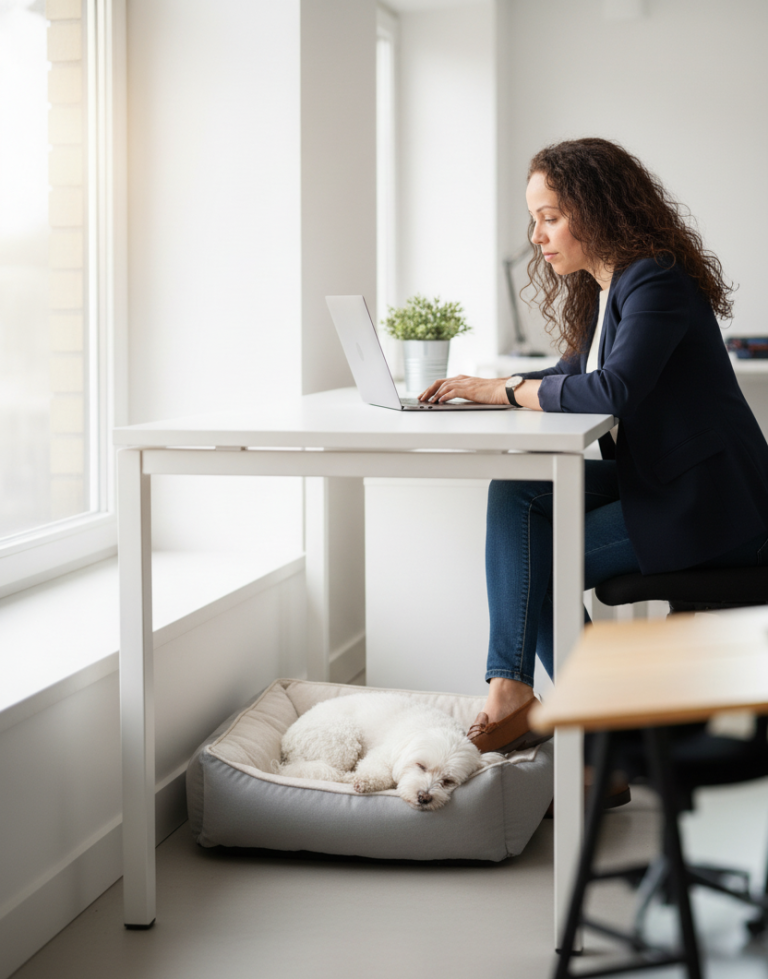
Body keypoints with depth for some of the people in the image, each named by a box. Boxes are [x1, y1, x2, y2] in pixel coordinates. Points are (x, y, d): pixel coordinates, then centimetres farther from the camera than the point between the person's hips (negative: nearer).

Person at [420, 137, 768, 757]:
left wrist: (509, 391, -17)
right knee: (515, 492, -9)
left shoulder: (657, 284, -18)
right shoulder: (604, 287, 12)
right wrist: (485, 387, 6)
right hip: (655, 484, 9)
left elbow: (613, 390, -31)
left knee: (540, 567, -10)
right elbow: (577, 375, 23)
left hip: (709, 505, -9)